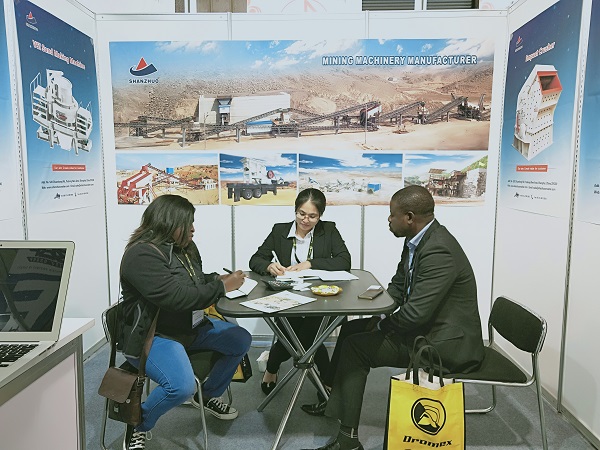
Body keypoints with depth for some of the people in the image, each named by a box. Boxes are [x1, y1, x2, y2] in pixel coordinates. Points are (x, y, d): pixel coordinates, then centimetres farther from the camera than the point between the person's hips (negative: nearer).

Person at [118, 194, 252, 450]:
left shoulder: (183, 247, 4)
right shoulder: (142, 255, -23)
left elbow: (196, 280, 18)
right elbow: (178, 297, -32)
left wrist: (217, 279, -4)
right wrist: (222, 287, -24)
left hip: (191, 326, 9)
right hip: (152, 335, -9)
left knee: (241, 341, 5)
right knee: (182, 387, -31)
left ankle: (209, 396, 26)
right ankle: (136, 428, 2)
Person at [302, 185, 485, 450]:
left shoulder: (439, 251, -27)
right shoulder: (416, 240, 3)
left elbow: (416, 313, -29)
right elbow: (399, 285, 14)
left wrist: (382, 326, -11)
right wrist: (379, 315, -3)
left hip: (446, 344, -10)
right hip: (426, 326, 10)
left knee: (355, 347, -12)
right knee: (351, 329, 8)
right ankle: (332, 402, 21)